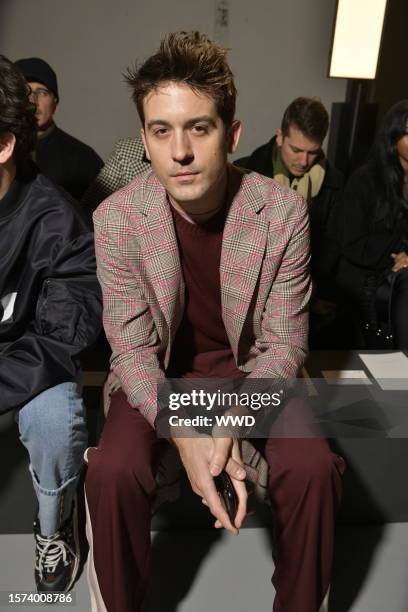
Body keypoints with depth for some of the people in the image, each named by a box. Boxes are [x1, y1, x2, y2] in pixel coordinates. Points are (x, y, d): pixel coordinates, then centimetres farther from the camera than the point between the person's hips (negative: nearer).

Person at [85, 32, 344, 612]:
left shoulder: (283, 210, -18)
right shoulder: (116, 218, -17)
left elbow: (283, 344, -13)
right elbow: (133, 348, -14)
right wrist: (185, 434, -31)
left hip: (251, 368, 1)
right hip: (159, 372, 0)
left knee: (313, 466, -22)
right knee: (112, 471, -25)